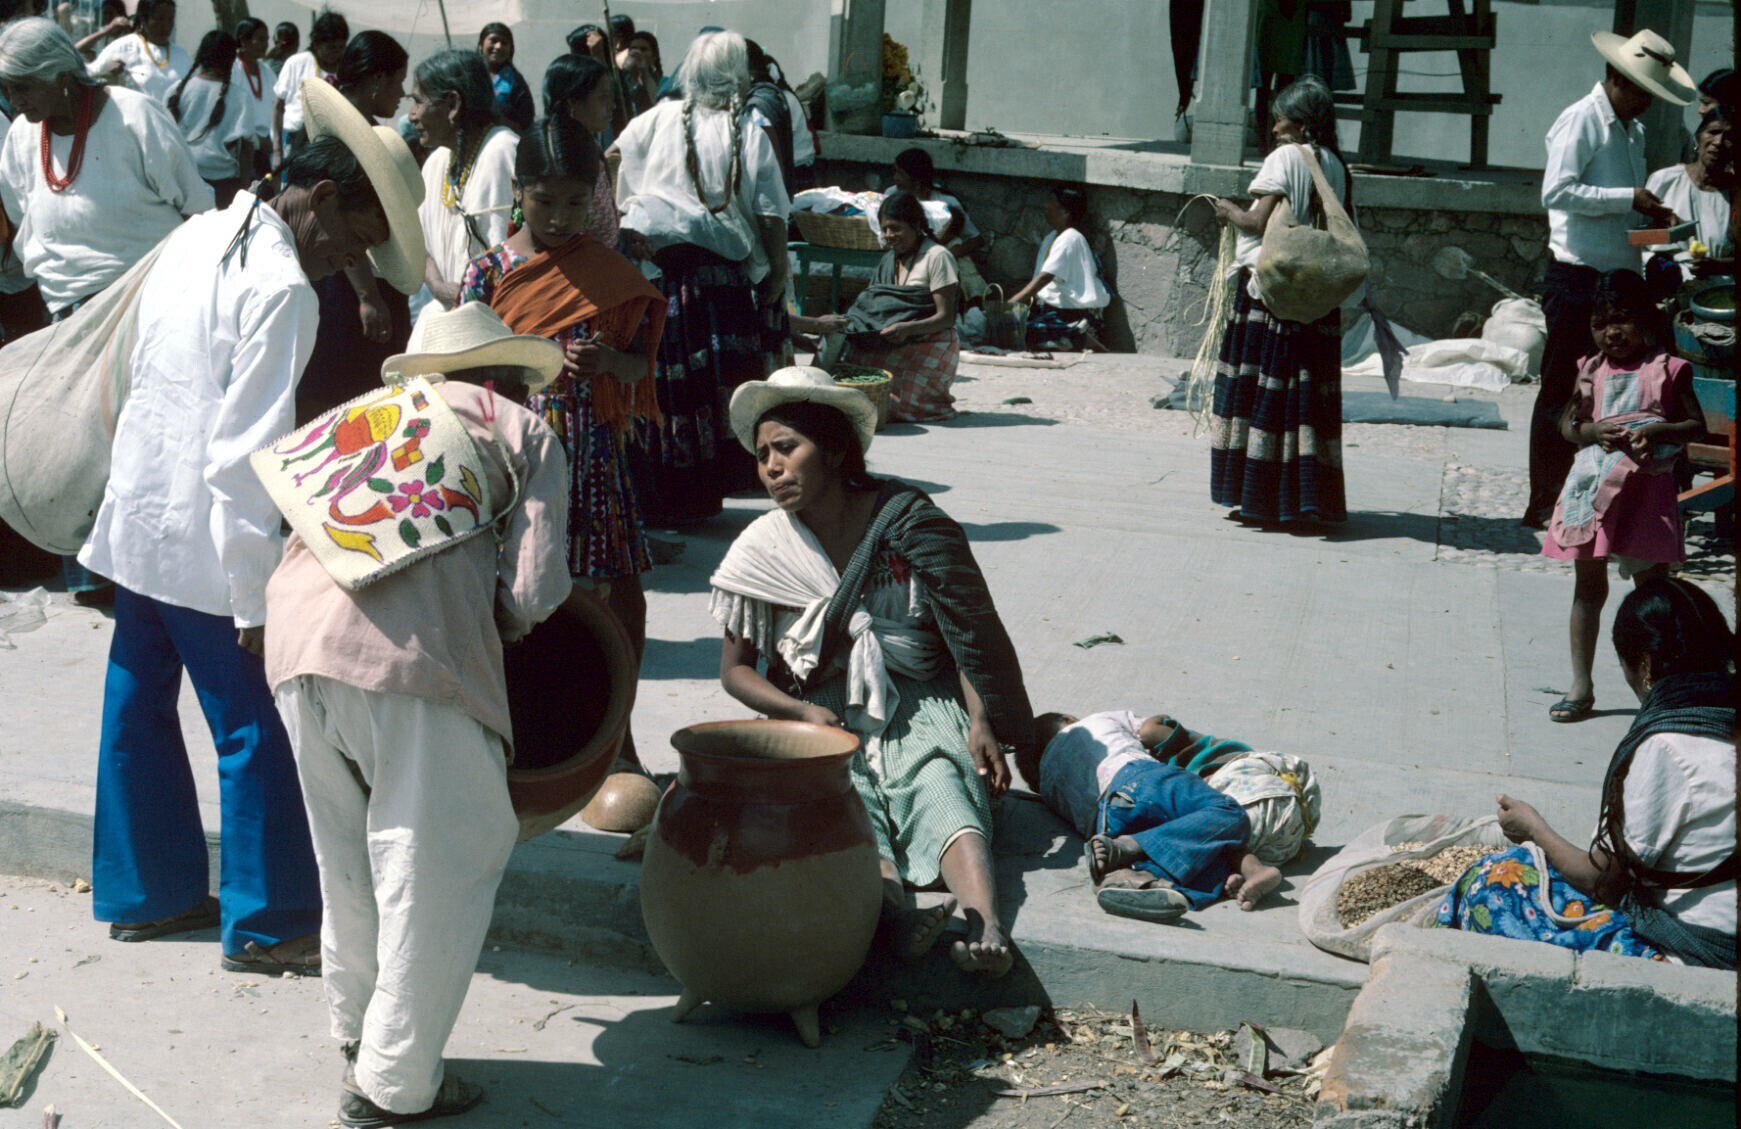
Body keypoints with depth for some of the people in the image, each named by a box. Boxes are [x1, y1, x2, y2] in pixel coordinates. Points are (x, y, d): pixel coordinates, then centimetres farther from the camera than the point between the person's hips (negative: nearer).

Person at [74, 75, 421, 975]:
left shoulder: (197, 236, 7)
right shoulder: (280, 291, -19)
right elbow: (244, 455, -22)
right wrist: (256, 598, -19)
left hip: (135, 520, 9)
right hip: (204, 545, -9)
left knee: (138, 707, 17)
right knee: (254, 730, 1)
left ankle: (143, 892, 31)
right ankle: (268, 923, 10)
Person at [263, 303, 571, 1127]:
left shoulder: (362, 414, 31)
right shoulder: (522, 431, 17)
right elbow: (532, 595, 4)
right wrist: (498, 621, 25)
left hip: (296, 642, 6)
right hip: (413, 647, -6)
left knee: (349, 864, 21)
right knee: (437, 869, 6)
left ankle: (358, 1038, 37)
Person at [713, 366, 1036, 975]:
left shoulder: (906, 521, 0)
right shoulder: (762, 550, 5)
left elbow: (969, 633, 4)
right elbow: (736, 669, 11)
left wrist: (982, 722, -11)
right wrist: (802, 713, -8)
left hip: (918, 706, -1)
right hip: (822, 717, 1)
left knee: (943, 796, -33)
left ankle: (988, 926, -57)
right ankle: (898, 913, -60)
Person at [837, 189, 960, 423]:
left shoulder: (937, 257, -7)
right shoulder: (890, 260, 16)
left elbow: (946, 317, -12)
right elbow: (875, 307, 9)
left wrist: (907, 329, -29)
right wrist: (845, 322, -12)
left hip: (930, 346, -8)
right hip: (899, 344, 8)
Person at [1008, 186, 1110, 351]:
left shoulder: (1070, 239, -13)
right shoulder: (1051, 238, 14)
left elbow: (1044, 278, -21)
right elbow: (1039, 279, 12)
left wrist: (1011, 303, -26)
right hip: (1053, 308, 8)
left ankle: (1082, 338, -11)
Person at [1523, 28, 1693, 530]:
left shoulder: (1633, 129, 19)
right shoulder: (1582, 120, -8)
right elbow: (1557, 191, -20)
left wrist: (1652, 212, 8)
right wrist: (1629, 198, -19)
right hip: (1577, 277, -8)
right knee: (1563, 392, -3)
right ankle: (1545, 504, 3)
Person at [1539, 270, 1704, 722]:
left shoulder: (1667, 368, -1)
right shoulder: (1591, 371, 7)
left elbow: (1696, 425, -1)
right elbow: (1568, 424, 10)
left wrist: (1656, 431, -18)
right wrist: (1594, 432, -10)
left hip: (1646, 490, -3)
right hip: (1593, 485, 3)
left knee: (1652, 585, 3)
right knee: (1588, 584, 8)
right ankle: (1581, 686, 16)